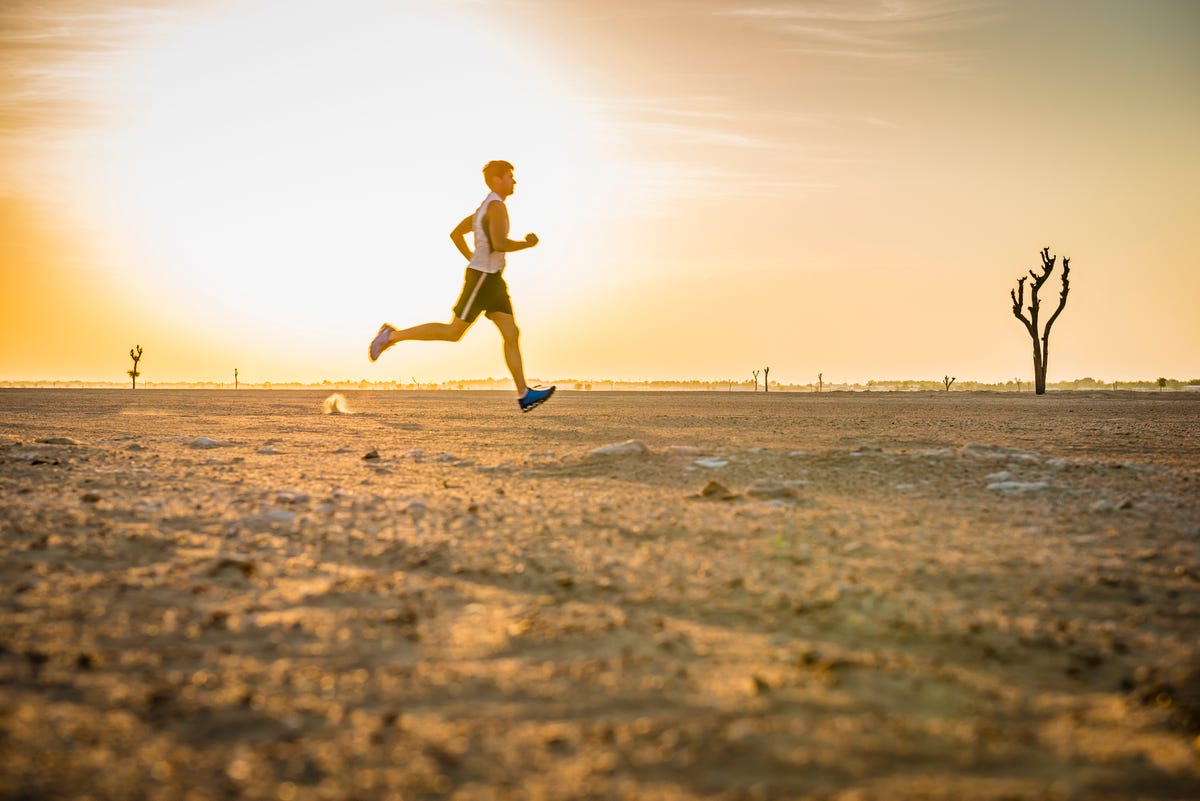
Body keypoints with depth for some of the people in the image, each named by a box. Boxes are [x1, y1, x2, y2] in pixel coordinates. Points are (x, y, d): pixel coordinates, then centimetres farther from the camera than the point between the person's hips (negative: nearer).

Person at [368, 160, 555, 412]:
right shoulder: (496, 205, -13)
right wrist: (528, 244, -11)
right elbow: (500, 244, -26)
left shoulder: (485, 207, 18)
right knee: (453, 332, -6)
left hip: (492, 279, 10)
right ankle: (392, 336, 4)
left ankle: (524, 394, -4)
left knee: (511, 334, 1)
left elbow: (455, 233, 24)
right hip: (482, 278, -10)